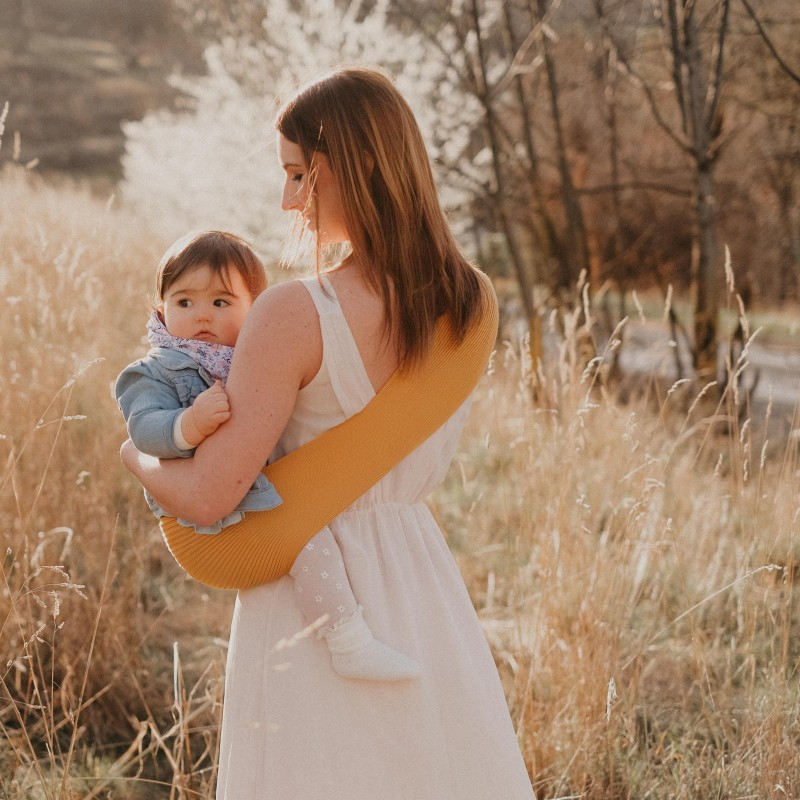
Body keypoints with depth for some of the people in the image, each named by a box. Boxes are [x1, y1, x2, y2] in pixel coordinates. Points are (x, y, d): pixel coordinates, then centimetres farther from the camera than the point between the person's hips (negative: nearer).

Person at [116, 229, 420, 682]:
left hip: (283, 481, 7)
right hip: (223, 504, -7)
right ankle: (350, 646, -23)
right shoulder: (155, 374, 0)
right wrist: (190, 425, -36)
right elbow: (144, 428, -17)